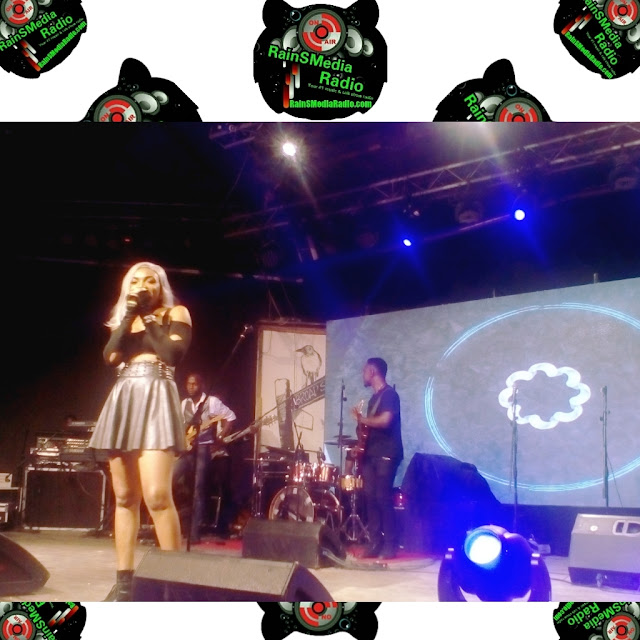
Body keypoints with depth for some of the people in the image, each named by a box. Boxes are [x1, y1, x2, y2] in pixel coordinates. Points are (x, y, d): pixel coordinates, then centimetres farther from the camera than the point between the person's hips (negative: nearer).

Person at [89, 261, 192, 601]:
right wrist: (130, 315, -1)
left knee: (156, 494, -17)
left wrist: (148, 318, 0)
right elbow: (110, 356, 3)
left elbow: (173, 354, -8)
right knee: (124, 496, 3)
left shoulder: (176, 313, 9)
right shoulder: (123, 319, 20)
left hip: (156, 398, -5)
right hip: (123, 400, 5)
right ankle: (124, 579, 8)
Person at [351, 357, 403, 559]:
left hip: (386, 455, -9)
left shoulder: (389, 394, -8)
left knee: (383, 497, -10)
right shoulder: (373, 398, 19)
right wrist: (361, 434, 5)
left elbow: (385, 420, -22)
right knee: (370, 497, 4)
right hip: (370, 454, 9)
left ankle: (390, 545, -4)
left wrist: (362, 419, -12)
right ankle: (375, 543, 8)